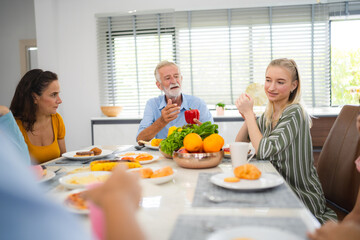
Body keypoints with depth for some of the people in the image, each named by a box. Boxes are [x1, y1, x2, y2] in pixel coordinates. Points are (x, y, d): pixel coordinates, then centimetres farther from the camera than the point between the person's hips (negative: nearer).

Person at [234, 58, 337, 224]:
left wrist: (249, 112, -18)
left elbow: (264, 151, -26)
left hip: (303, 197, -6)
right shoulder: (268, 115, 5)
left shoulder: (294, 114, -18)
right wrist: (247, 116, -10)